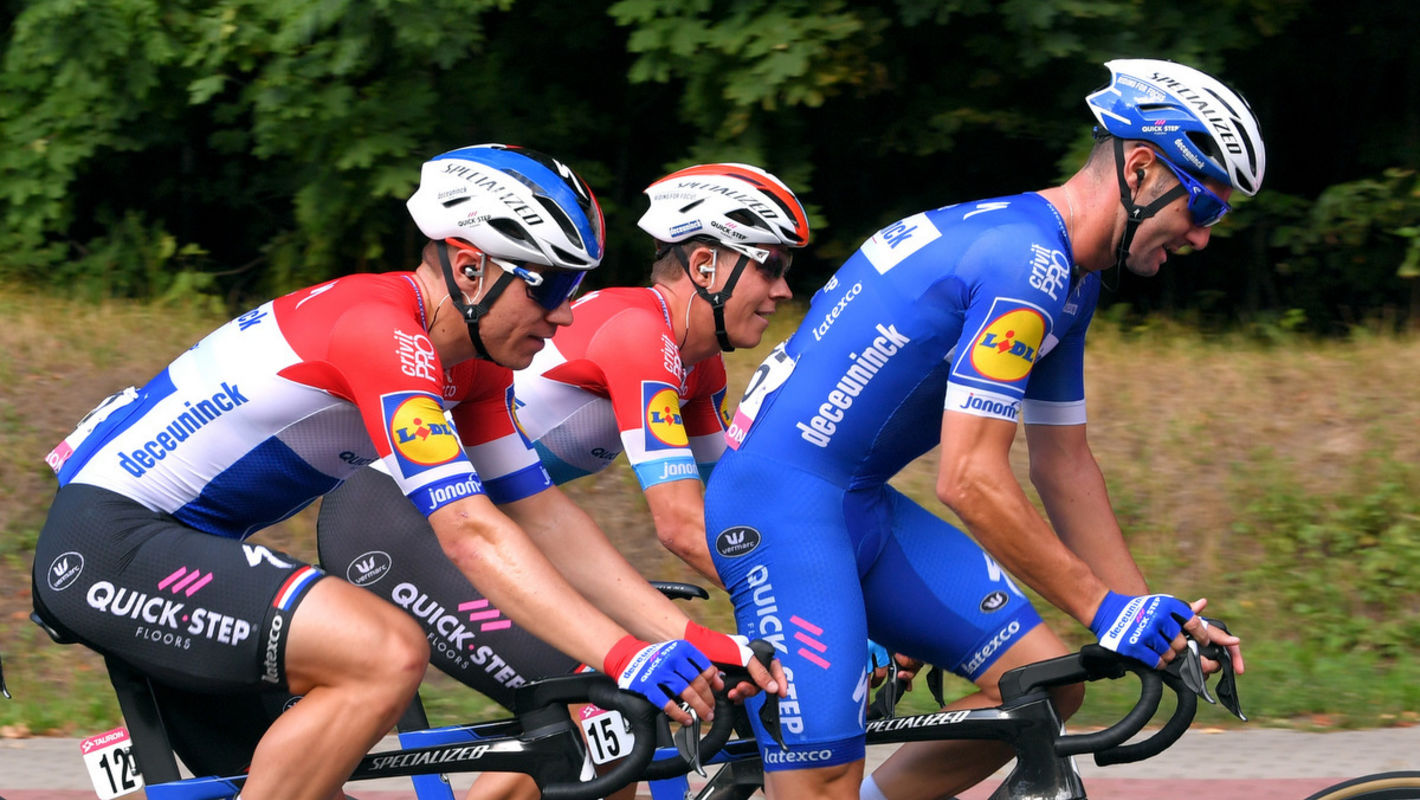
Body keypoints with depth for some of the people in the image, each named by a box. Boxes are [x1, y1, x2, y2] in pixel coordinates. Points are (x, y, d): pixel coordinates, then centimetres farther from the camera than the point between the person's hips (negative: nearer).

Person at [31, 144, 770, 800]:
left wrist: (680, 637, -4)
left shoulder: (473, 363, 7)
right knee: (388, 654, -27)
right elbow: (469, 534, -30)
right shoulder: (382, 331, -23)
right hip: (107, 538, -11)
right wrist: (623, 657, -37)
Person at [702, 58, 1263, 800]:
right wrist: (1103, 608, -19)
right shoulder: (1025, 265, -21)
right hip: (783, 505, -10)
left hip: (863, 506, 10)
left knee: (1047, 685, 2)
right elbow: (969, 481, -25)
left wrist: (1152, 612, 11)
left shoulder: (1066, 279, 11)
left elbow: (1064, 466, 18)